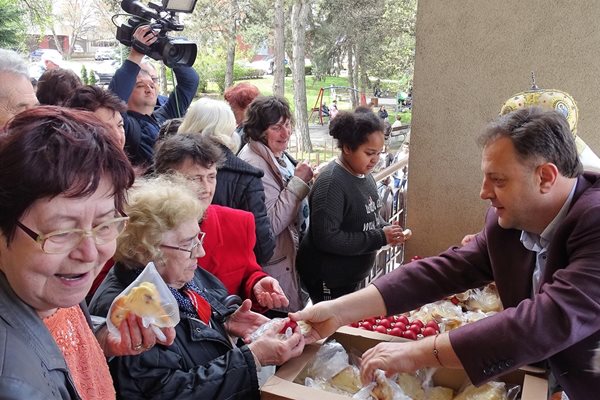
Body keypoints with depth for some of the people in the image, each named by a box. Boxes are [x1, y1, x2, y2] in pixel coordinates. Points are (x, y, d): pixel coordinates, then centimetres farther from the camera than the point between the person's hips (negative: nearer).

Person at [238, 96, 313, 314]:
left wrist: (306, 181, 5)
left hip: (293, 256, 9)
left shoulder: (278, 154, 7)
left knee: (295, 316, 21)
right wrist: (299, 181, -24)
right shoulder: (254, 164, -23)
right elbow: (271, 224, -27)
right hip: (275, 267, -9)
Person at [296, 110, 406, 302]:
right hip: (326, 280, -9)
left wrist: (385, 228, -2)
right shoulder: (331, 182, -23)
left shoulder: (364, 174, 5)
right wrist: (380, 238, -25)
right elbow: (326, 238, -29)